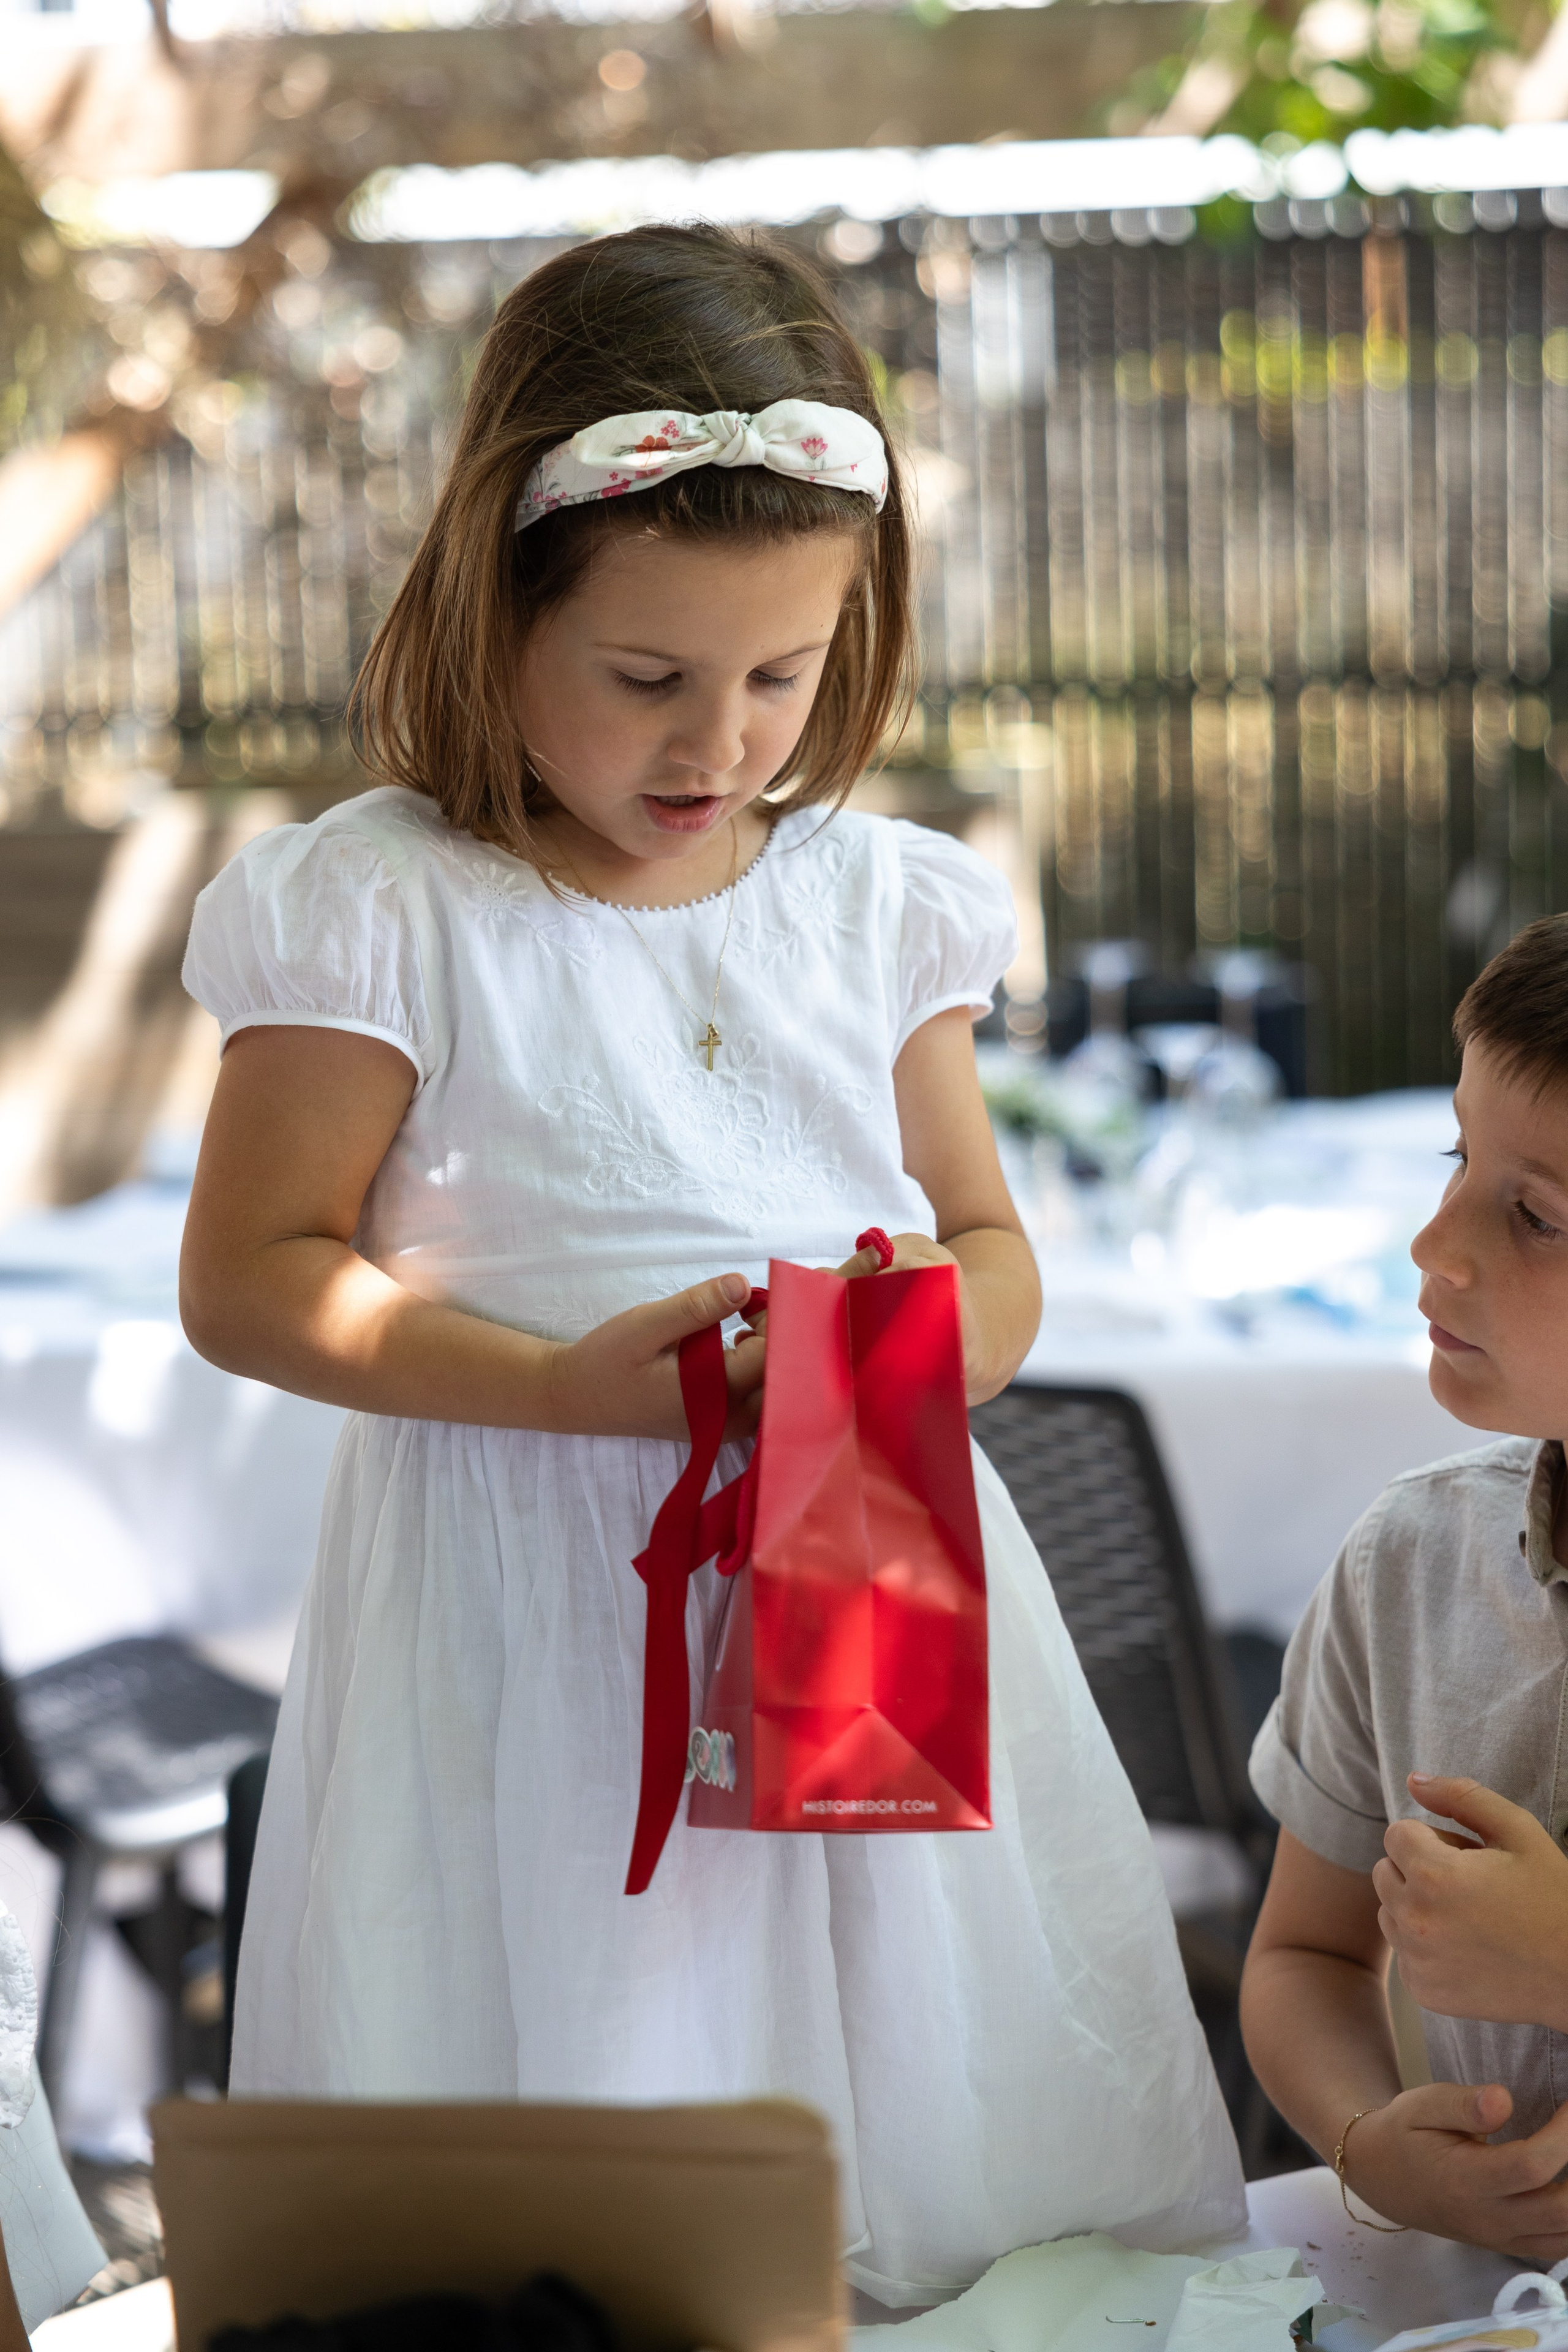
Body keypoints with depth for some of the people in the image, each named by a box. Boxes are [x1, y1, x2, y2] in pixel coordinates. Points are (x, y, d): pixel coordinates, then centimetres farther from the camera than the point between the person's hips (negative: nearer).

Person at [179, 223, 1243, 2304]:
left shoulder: (879, 903, 4)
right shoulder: (381, 916, -8)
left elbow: (992, 1245, 12)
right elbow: (249, 1280, -8)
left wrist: (938, 1336, -12)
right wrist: (566, 1384, -19)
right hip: (534, 1629, -4)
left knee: (939, 2119, 13)